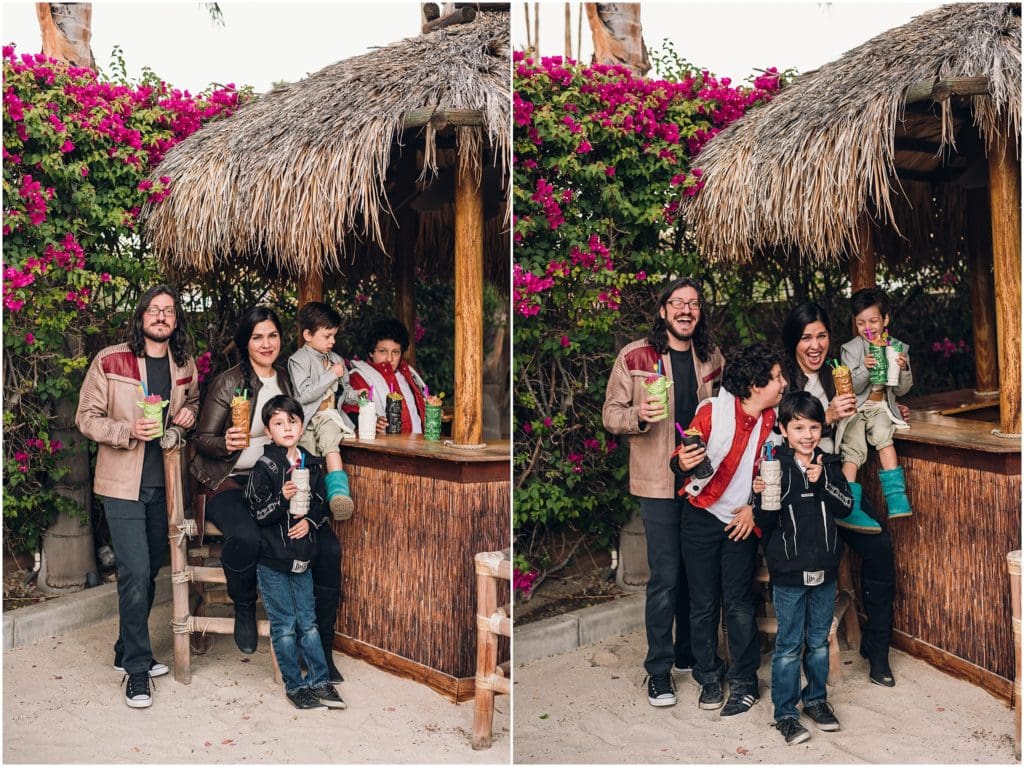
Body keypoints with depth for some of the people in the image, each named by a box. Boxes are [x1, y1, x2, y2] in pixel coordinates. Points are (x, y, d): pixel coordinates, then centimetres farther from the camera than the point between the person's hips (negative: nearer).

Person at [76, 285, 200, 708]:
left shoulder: (186, 366, 6)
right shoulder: (109, 361, -8)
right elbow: (86, 417, -6)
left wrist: (189, 413, 0)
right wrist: (129, 431, -22)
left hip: (164, 483, 5)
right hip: (123, 483, -5)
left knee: (150, 570, 15)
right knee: (136, 573, -9)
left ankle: (128, 652, 32)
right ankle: (137, 669, 3)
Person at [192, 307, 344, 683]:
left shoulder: (286, 380, 12)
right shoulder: (228, 383, -4)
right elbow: (202, 440, -1)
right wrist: (226, 443, -24)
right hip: (230, 483, -5)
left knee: (327, 547, -15)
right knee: (246, 537, -38)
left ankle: (322, 649, -1)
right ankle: (244, 607, -3)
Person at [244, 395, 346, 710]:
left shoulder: (312, 465, 4)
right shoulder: (264, 467, -10)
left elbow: (322, 504, 12)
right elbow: (258, 513, -12)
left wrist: (310, 521, -7)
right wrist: (283, 499, -27)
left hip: (302, 558, 4)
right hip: (272, 560, -4)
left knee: (308, 622, 12)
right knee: (285, 626, 3)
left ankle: (319, 681, 21)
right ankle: (295, 686, 15)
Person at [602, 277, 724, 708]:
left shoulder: (712, 358, 8)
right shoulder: (634, 357, -6)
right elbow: (611, 414, -5)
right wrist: (640, 415, -25)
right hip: (659, 482, -4)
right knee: (665, 577, -3)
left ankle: (689, 652, 32)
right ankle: (659, 669, 10)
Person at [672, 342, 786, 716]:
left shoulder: (773, 419, -6)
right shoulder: (713, 411, -16)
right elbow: (681, 459, -11)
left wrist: (755, 507, -3)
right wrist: (682, 463, -34)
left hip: (742, 519, 2)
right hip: (701, 516, -2)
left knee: (739, 603, 1)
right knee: (703, 603, 5)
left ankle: (744, 681, 14)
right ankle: (709, 677, 21)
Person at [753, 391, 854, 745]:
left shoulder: (829, 465, 3)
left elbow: (847, 506, -4)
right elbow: (764, 523, -7)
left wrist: (823, 482, -18)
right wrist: (762, 496, -26)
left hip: (824, 570, 4)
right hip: (788, 572, -4)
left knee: (819, 641, 17)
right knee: (789, 645, 4)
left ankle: (816, 699, 34)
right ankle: (785, 712, 14)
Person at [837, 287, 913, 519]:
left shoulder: (898, 348, 5)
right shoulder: (851, 349, -2)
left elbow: (901, 390, 6)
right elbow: (851, 388, -9)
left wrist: (904, 369, -14)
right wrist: (865, 368, -26)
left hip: (880, 407, 1)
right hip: (855, 408, -1)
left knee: (884, 437, -30)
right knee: (854, 451, -22)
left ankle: (896, 499, -28)